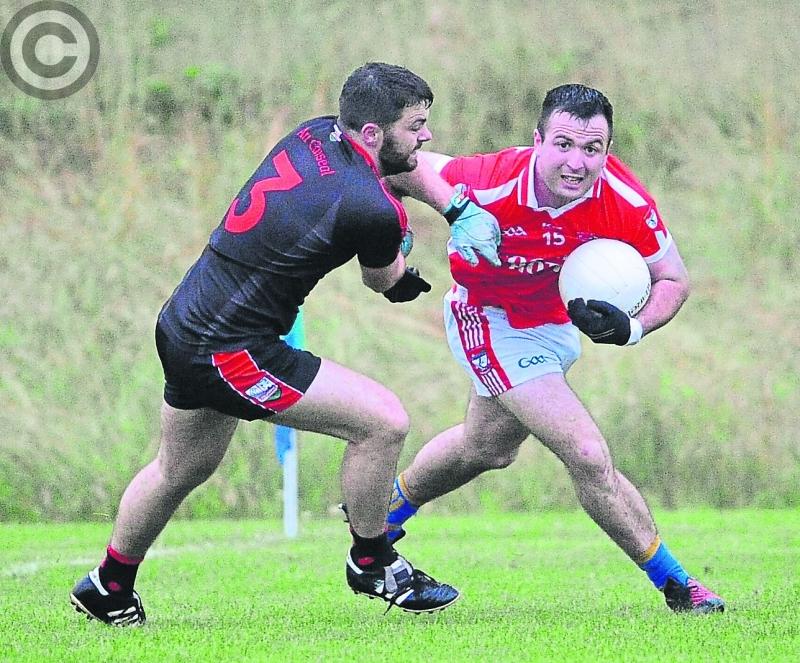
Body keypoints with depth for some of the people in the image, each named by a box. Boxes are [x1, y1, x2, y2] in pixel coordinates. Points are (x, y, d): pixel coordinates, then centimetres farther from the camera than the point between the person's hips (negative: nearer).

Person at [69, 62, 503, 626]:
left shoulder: (315, 134, 0)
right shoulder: (372, 212, -24)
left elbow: (412, 163, 22)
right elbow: (384, 281, 0)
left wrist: (461, 211, 9)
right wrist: (401, 245, 20)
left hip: (184, 326, 10)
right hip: (229, 354, -10)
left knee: (182, 469, 30)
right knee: (384, 421, -8)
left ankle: (108, 590, 47)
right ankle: (371, 563, 12)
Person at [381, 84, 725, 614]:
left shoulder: (625, 200, -28)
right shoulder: (491, 185, -36)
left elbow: (674, 279, -17)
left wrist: (632, 328, -33)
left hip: (555, 319, 5)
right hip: (493, 323, -5)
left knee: (487, 448, 28)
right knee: (589, 457, -15)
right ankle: (675, 585, 1)